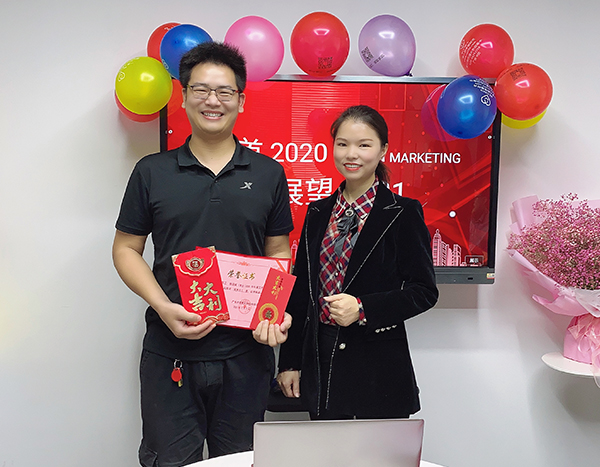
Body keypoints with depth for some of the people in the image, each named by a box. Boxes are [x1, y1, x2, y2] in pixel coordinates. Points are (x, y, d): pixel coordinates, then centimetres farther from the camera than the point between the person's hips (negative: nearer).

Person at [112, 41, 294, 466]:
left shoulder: (268, 173, 4)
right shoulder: (152, 172, 2)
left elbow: (279, 253, 8)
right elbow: (126, 249, 4)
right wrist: (163, 306, -12)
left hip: (246, 353, 1)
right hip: (169, 354, 0)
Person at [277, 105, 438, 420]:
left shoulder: (403, 213, -6)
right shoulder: (318, 213, 8)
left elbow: (424, 291, -7)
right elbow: (300, 290, 10)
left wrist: (362, 308, -20)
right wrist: (289, 362, 9)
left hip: (379, 370, -4)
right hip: (320, 363, 4)